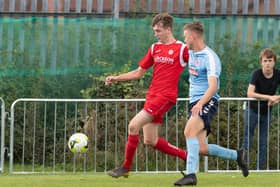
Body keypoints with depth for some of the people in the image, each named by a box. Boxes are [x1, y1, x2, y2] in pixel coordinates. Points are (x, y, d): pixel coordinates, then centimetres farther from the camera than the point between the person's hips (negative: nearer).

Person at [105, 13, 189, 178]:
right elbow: (139, 72, 18)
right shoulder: (154, 48, 13)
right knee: (150, 141, 7)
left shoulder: (182, 49, -6)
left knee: (134, 126, -17)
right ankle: (186, 156, 21)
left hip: (166, 96, -7)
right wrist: (116, 78, 9)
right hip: (152, 95, 8)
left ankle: (126, 167, -5)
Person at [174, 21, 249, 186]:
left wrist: (200, 103, -39)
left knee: (189, 130, -33)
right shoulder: (191, 53, 11)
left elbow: (213, 86, -26)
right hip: (195, 102, 9)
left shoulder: (210, 57, -15)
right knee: (202, 149, 2)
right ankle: (236, 155, 24)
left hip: (207, 102, -9)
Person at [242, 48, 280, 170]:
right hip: (252, 110, -4)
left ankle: (261, 168, 14)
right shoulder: (257, 74, -20)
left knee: (263, 142, 7)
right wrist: (269, 97, -33)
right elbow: (250, 93, -31)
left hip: (267, 112, 4)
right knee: (247, 140, -3)